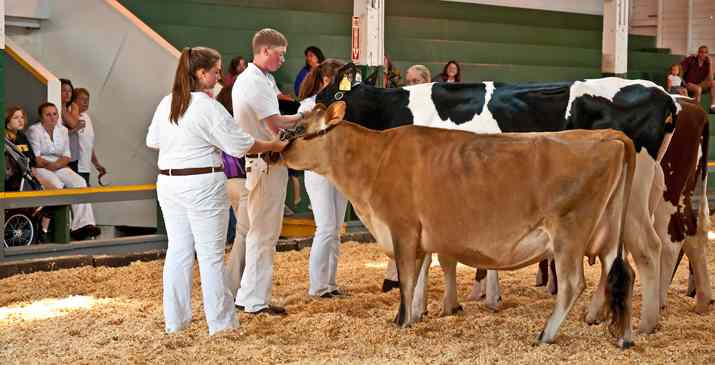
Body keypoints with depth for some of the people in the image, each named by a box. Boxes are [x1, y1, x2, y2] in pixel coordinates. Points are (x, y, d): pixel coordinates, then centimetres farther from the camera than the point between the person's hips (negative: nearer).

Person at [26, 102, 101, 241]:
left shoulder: (63, 130, 15)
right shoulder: (34, 131, -2)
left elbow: (66, 156, 9)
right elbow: (35, 158, -9)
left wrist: (57, 164, -11)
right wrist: (48, 164, -21)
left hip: (60, 167, 5)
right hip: (40, 168, -5)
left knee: (79, 182, -20)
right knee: (57, 185, -34)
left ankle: (83, 224, -30)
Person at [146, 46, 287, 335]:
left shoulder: (166, 103, 6)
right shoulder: (208, 106, -15)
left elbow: (152, 141, 17)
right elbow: (240, 145, -12)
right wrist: (273, 146, 2)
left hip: (167, 182, 7)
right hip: (202, 184, -7)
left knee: (178, 250, 13)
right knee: (211, 255, 1)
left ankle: (174, 321, 18)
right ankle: (221, 323, 7)